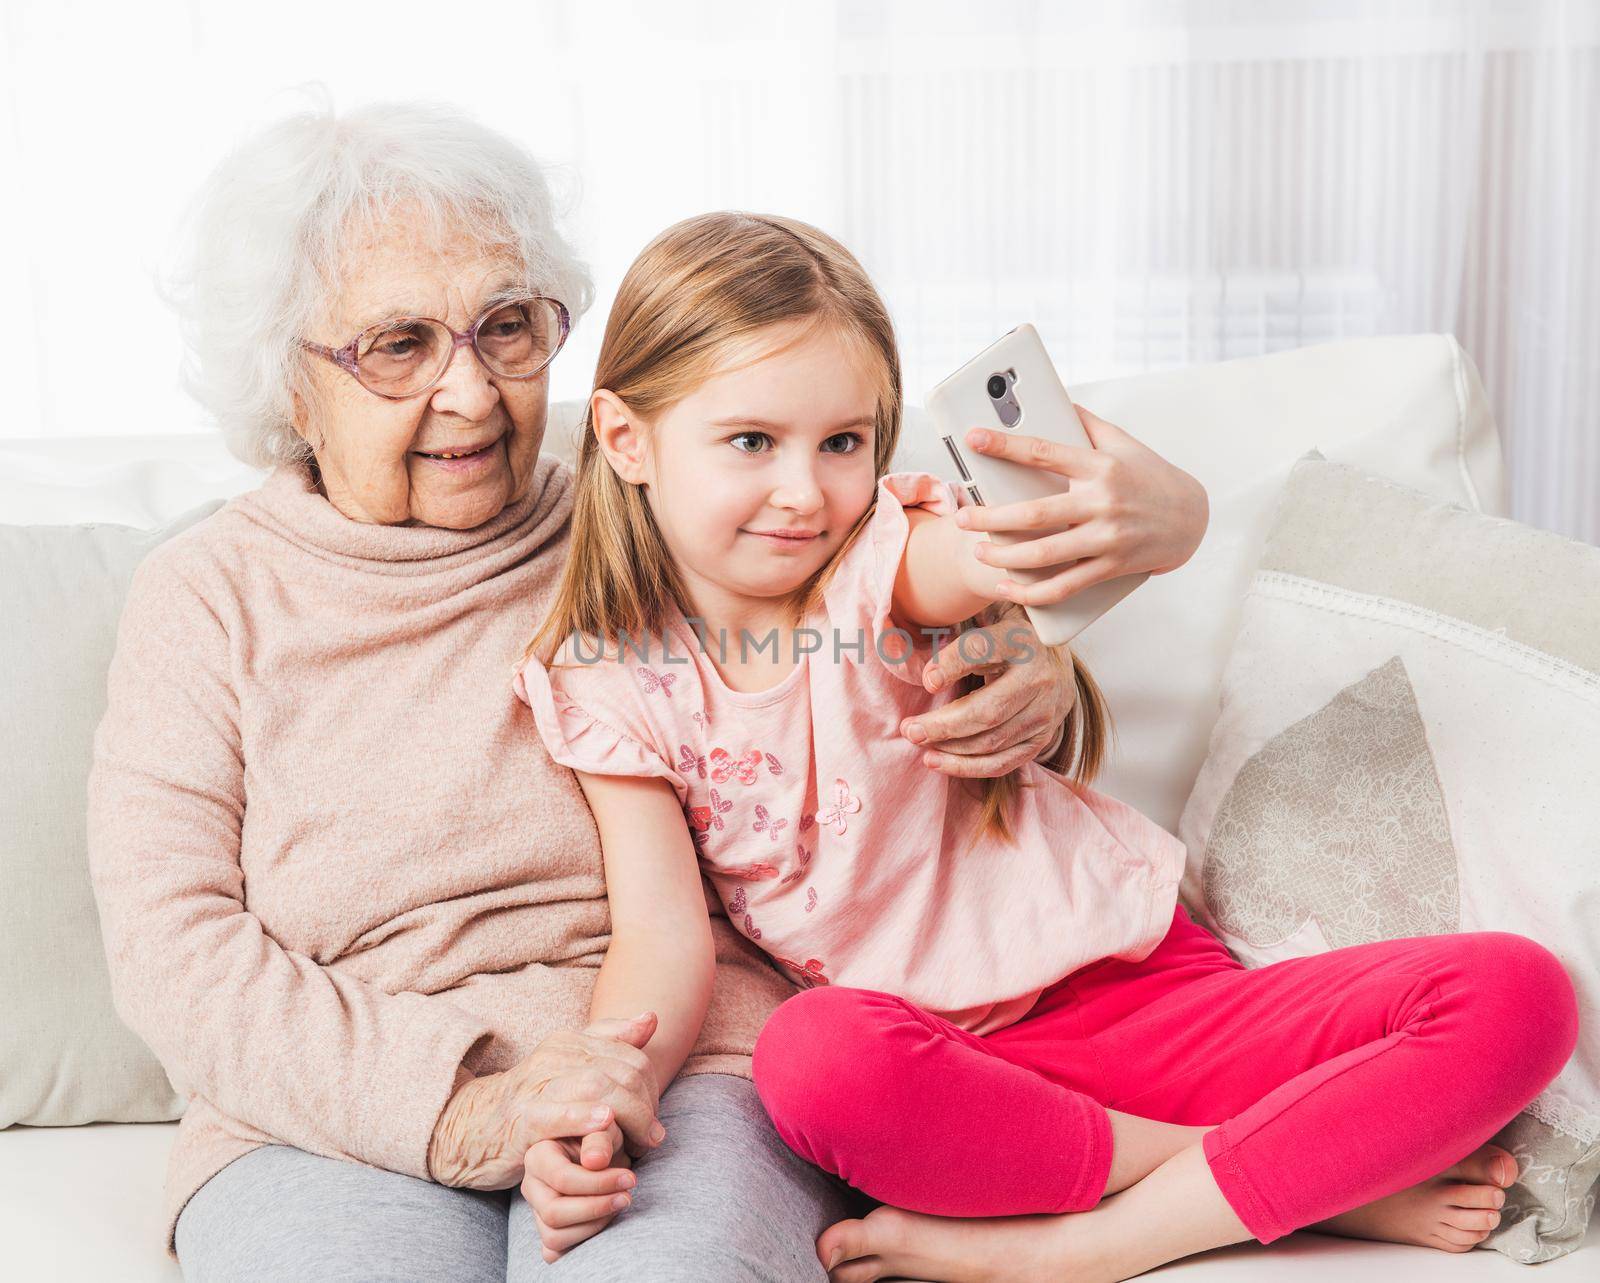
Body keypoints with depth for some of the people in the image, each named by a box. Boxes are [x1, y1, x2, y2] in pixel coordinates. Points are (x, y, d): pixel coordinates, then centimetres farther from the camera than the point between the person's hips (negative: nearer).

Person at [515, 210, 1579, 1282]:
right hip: (945, 1061, 0)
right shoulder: (610, 685, -2)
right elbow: (664, 940, -9)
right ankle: (1328, 1175, -18)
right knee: (814, 1055, -38)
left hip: (1132, 981, 1)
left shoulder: (889, 557, -7)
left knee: (1518, 993, -16)